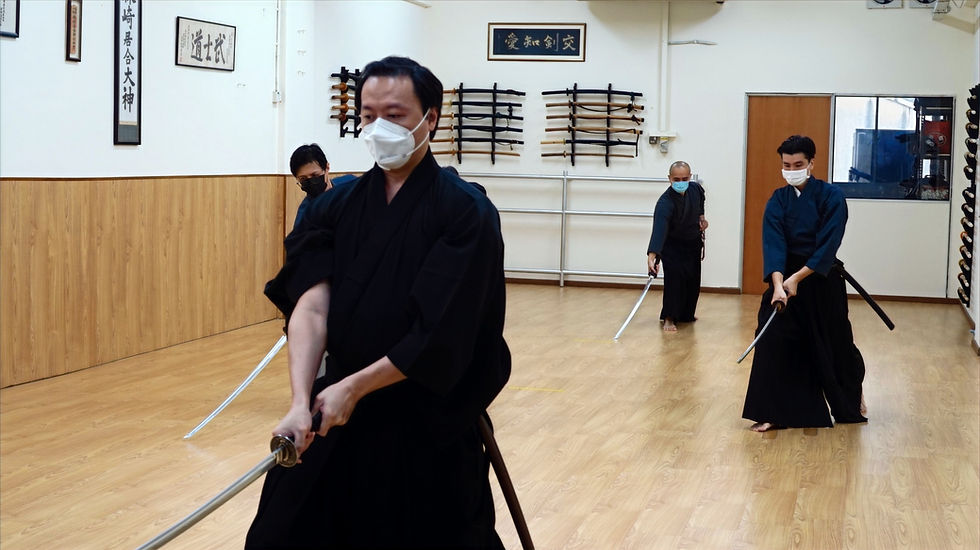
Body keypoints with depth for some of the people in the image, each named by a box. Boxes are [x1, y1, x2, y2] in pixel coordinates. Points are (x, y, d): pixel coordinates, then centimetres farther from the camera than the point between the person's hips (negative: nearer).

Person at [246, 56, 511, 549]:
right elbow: (310, 307, -9)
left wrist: (354, 387, -17)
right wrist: (301, 401, -23)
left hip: (432, 425, -4)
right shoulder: (337, 208, 3)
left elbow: (444, 333, -17)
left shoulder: (466, 212, -11)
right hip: (341, 414, 4)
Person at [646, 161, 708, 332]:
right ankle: (669, 318, -11)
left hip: (693, 242, 6)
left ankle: (686, 314, 34)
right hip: (672, 246, -6)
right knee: (674, 276, -22)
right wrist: (652, 256, -57)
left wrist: (701, 217, 1)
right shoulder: (665, 203, -34)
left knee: (693, 279, 14)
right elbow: (659, 229, -47)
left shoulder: (696, 189, -13)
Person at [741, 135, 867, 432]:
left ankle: (852, 396, 40)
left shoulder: (831, 197, -11)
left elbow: (828, 244, -18)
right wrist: (777, 283, -29)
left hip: (822, 278, -2)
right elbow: (773, 243, -14)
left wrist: (797, 278, -25)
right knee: (772, 338, -8)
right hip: (785, 275, 2)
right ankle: (772, 411, 0)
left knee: (836, 341, 11)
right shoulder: (778, 200, -3)